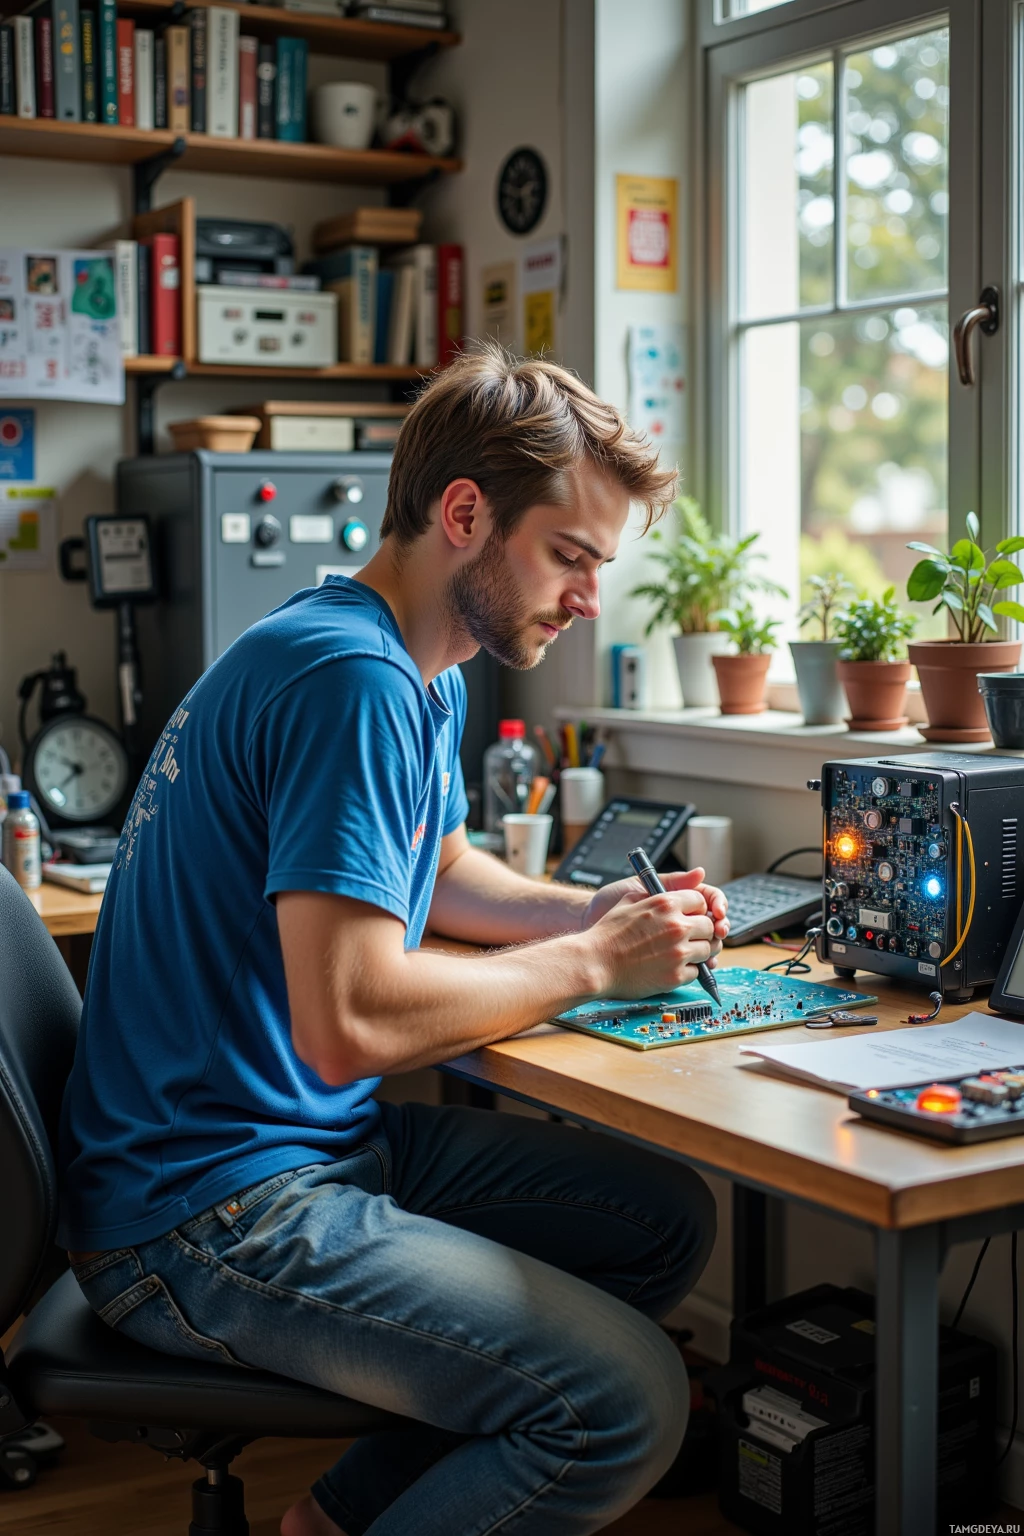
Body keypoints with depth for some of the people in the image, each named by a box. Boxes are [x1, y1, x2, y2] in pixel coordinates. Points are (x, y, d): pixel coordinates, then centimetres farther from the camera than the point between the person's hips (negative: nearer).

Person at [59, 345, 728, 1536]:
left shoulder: (423, 679, 11)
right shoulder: (352, 680, -22)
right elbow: (352, 1023, -28)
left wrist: (594, 914, 9)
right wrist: (590, 963, -14)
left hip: (324, 1132, 11)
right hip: (206, 1209, -11)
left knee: (670, 1221, 9)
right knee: (625, 1405, -20)